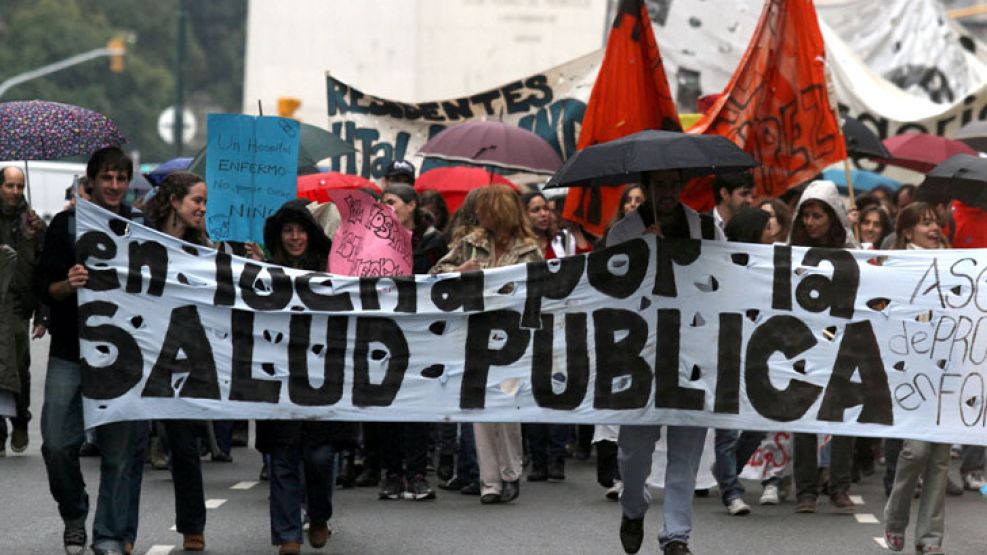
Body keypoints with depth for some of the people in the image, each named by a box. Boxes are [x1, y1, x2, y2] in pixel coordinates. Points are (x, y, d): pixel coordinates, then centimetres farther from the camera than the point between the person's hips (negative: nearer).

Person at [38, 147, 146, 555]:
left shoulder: (141, 228, 8)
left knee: (121, 450, -2)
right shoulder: (66, 225, 6)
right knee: (57, 444, -6)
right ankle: (74, 517, 19)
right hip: (70, 352, 0)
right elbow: (46, 288, 2)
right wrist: (68, 285, -19)